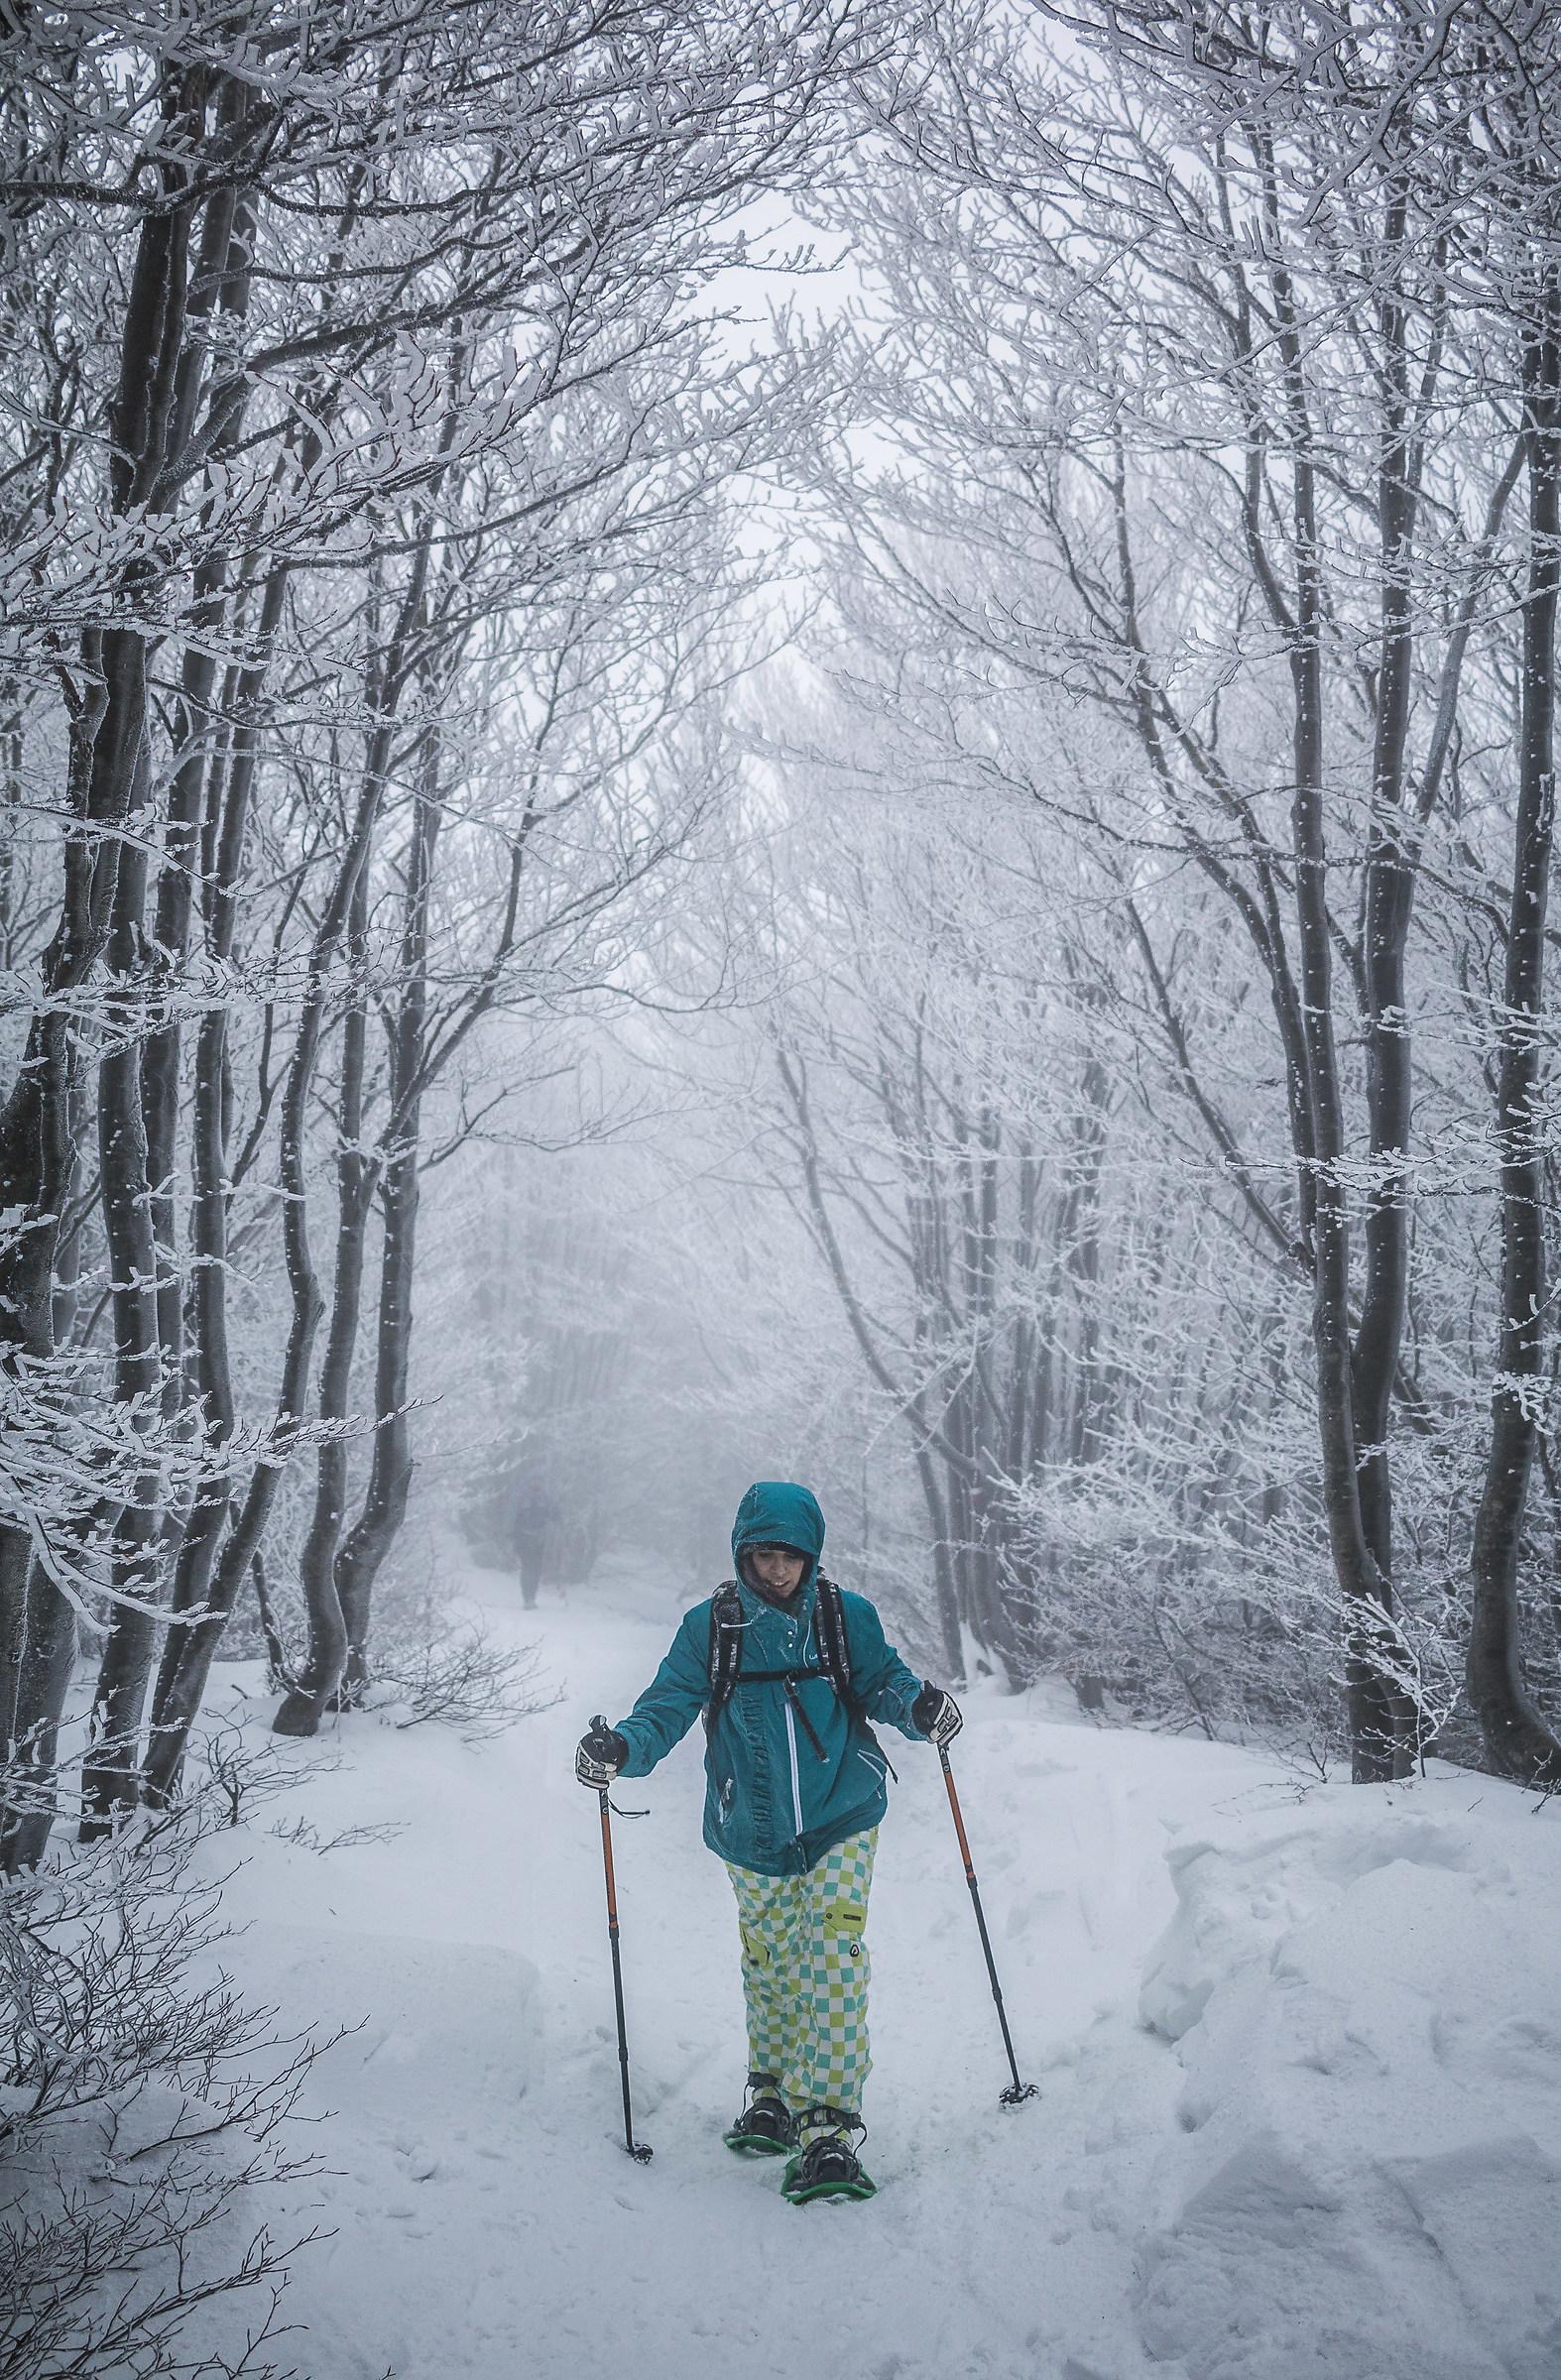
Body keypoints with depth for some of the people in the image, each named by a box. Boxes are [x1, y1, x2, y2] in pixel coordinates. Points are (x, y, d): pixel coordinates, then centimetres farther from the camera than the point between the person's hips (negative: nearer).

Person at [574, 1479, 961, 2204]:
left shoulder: (847, 1617, -4)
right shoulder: (710, 1625, -4)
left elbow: (883, 1682, 2)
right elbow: (670, 1703, -6)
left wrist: (921, 1707, -21)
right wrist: (622, 1747, -25)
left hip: (841, 1819, -1)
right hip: (752, 1832, 2)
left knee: (833, 1954, -13)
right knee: (768, 1962, 14)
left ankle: (828, 2128, -11)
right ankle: (772, 2094, 35)